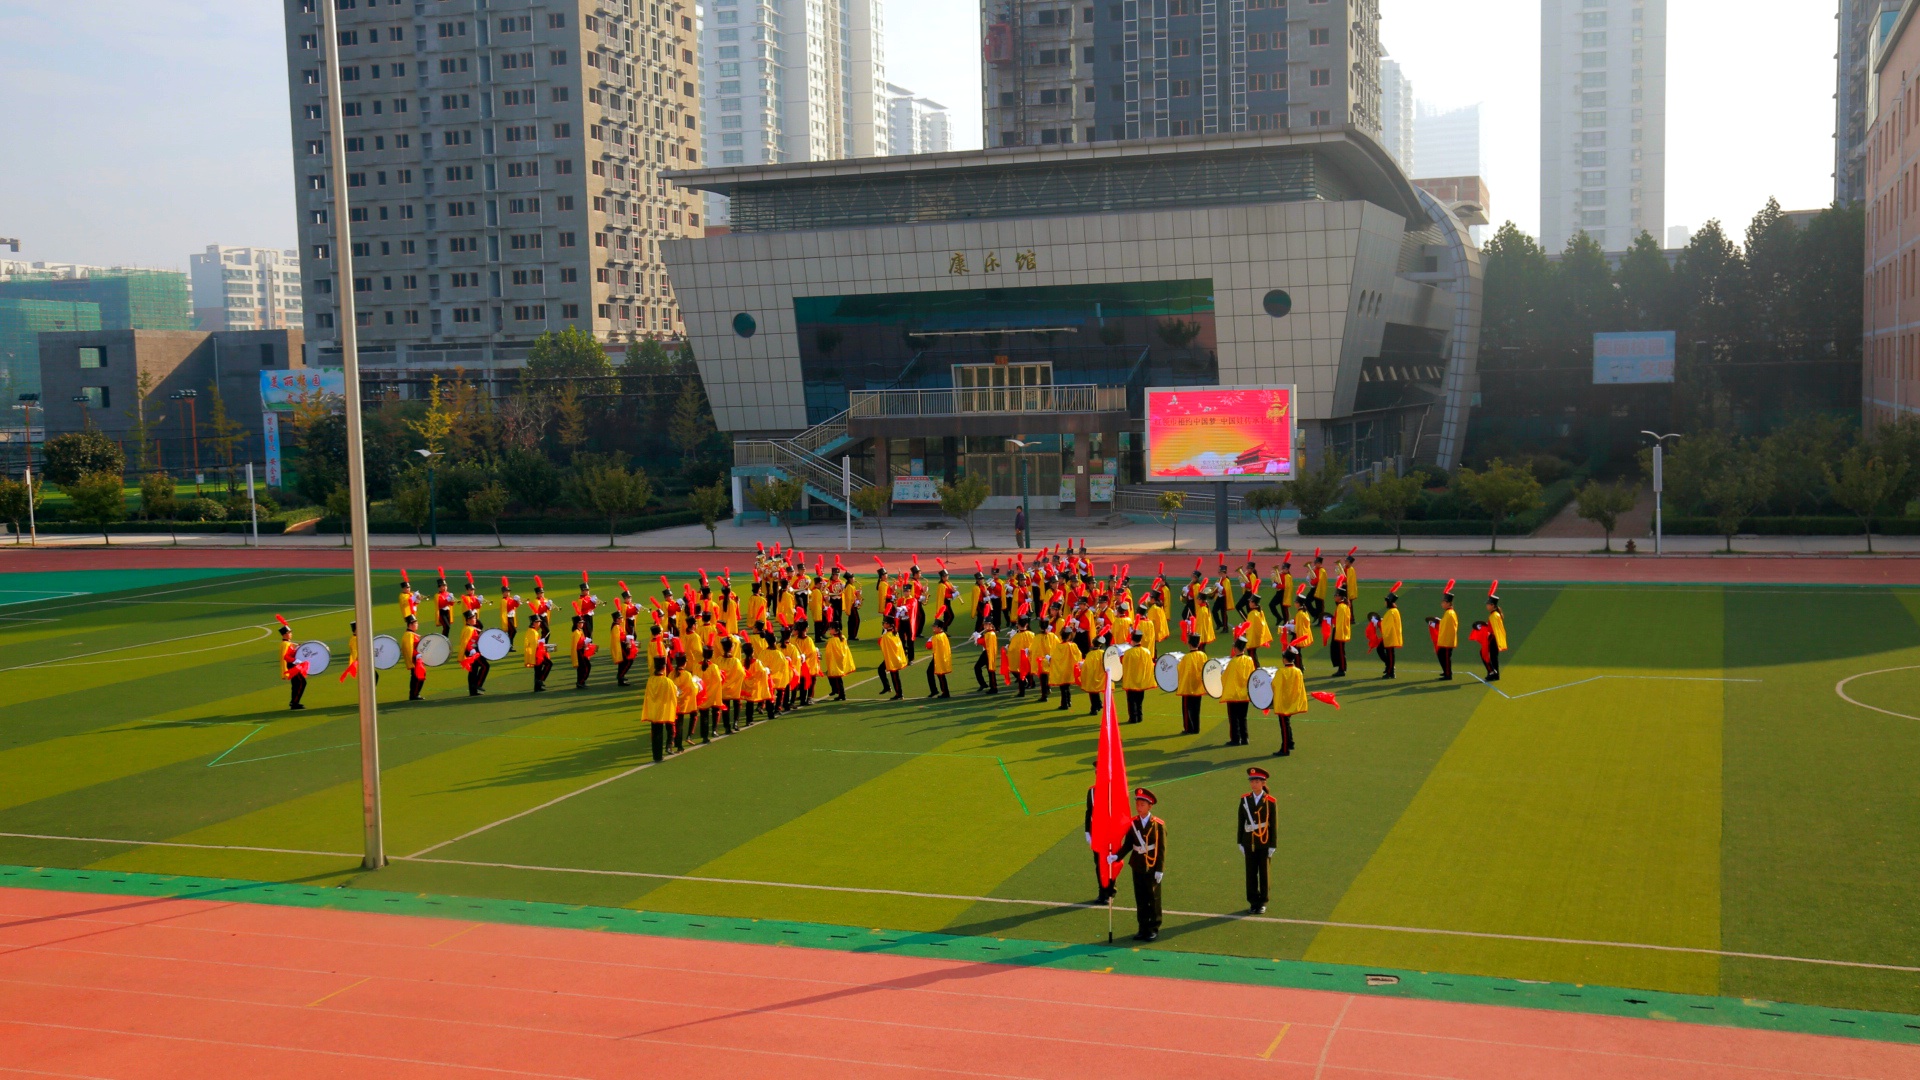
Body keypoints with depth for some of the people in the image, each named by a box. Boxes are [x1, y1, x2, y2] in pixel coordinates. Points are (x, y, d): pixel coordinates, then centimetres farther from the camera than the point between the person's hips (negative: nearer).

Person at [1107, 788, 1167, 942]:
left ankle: (1153, 929, 18)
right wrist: (1116, 856, -13)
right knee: (1140, 899, 9)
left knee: (1153, 899, 7)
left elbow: (1162, 849, -8)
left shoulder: (1158, 825, -9)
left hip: (1152, 868, -3)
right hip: (1137, 867, 3)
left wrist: (1159, 869, -11)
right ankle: (1143, 928, 19)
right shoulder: (1132, 823, 1)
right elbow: (1128, 845, 2)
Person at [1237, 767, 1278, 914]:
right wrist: (1240, 842, 4)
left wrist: (1272, 845, -4)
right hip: (1249, 843, 2)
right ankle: (1253, 901, 16)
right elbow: (1240, 822, 5)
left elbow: (1273, 825, -2)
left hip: (1264, 843, -2)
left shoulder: (1270, 801, -4)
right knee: (1251, 873, 6)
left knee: (1264, 873, 6)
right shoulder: (1244, 799, 2)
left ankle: (1263, 902, 16)